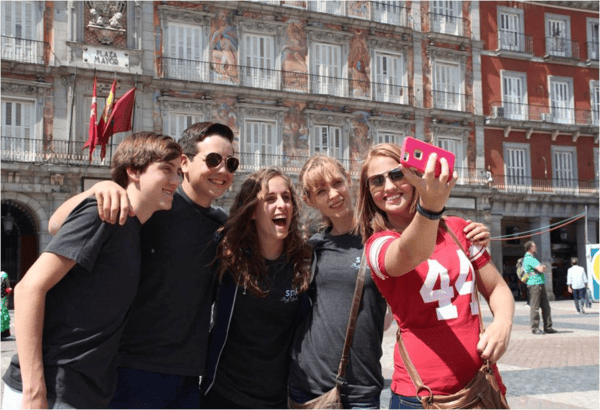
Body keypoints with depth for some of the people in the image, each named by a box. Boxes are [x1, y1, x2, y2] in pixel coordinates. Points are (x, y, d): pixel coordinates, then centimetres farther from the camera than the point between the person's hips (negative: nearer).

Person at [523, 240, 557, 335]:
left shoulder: (532, 258, 24)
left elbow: (542, 268, 24)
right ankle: (535, 328, -2)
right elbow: (541, 269, -19)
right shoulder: (529, 258, -11)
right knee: (534, 307, -6)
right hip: (534, 284, -10)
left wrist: (542, 267, 3)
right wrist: (542, 267, 3)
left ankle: (548, 327, 13)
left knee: (546, 306, 9)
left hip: (541, 284, 10)